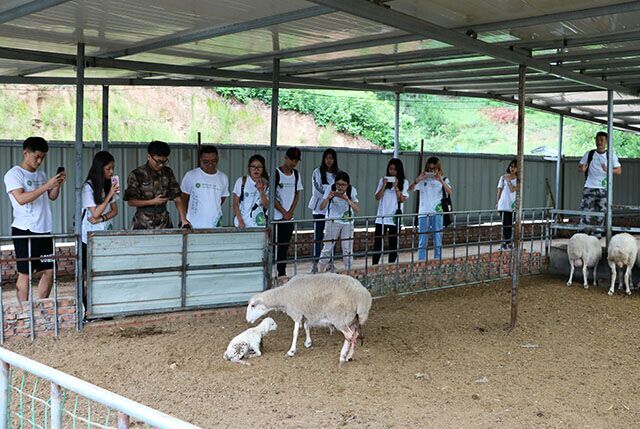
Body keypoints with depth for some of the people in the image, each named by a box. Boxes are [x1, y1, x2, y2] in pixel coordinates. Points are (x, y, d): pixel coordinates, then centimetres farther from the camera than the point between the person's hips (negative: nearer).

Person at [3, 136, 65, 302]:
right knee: (25, 273, -2)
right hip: (24, 231, -7)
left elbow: (52, 197, 19)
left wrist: (58, 184, 0)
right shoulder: (14, 174, -6)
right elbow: (21, 199, -20)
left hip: (44, 229, 7)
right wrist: (47, 185, -22)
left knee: (49, 270, 6)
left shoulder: (41, 174, 15)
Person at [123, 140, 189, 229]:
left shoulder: (167, 173, 5)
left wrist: (183, 219, -8)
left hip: (164, 223, 3)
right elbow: (131, 201, -5)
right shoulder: (136, 175, -5)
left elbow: (177, 198, 3)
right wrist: (152, 202, -15)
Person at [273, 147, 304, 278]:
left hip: (289, 217, 5)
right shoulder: (276, 173, -10)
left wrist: (290, 212, -2)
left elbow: (297, 195, 10)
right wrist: (284, 213, -10)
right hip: (275, 217, -5)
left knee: (284, 247, 9)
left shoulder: (296, 174, 9)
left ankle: (282, 273, 15)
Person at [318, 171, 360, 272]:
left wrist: (347, 199, -34)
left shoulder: (352, 190, -15)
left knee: (348, 249, 2)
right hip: (332, 221, -1)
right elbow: (321, 207, -19)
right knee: (328, 248, -3)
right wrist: (328, 198, -36)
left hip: (347, 223, 1)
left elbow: (357, 210, -22)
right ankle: (320, 271, 7)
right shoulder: (331, 189, -17)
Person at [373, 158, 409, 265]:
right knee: (378, 242, -1)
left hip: (395, 217, -1)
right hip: (382, 217, 1)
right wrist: (384, 185, -11)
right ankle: (374, 265, 5)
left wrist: (396, 186, -15)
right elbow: (377, 197, 0)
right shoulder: (383, 180, 4)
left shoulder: (404, 182, 1)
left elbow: (402, 199, -6)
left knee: (393, 243, 5)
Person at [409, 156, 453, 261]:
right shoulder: (423, 179, 6)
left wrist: (441, 180, -20)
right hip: (423, 213, 0)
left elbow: (449, 191, -10)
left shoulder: (443, 180, 7)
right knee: (422, 242, 2)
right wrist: (418, 179, -18)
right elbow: (410, 189, -5)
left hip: (437, 213, 0)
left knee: (438, 240, 4)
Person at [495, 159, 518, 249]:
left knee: (511, 225, 2)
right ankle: (504, 243, 3)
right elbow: (500, 190, 7)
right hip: (504, 204, 0)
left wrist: (508, 180, -8)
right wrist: (497, 202, 3)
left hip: (513, 205, 0)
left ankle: (508, 242, 9)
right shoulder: (503, 177, 6)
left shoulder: (518, 179, 4)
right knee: (505, 224, -2)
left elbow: (513, 190, -9)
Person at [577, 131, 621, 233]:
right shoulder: (589, 154, 3)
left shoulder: (611, 155, 3)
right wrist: (582, 169, -17)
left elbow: (619, 171, 0)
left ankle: (597, 234, 15)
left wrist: (608, 170, -20)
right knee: (585, 212, -8)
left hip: (604, 189, 1)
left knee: (602, 212, 4)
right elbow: (579, 167, 8)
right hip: (589, 188, -1)